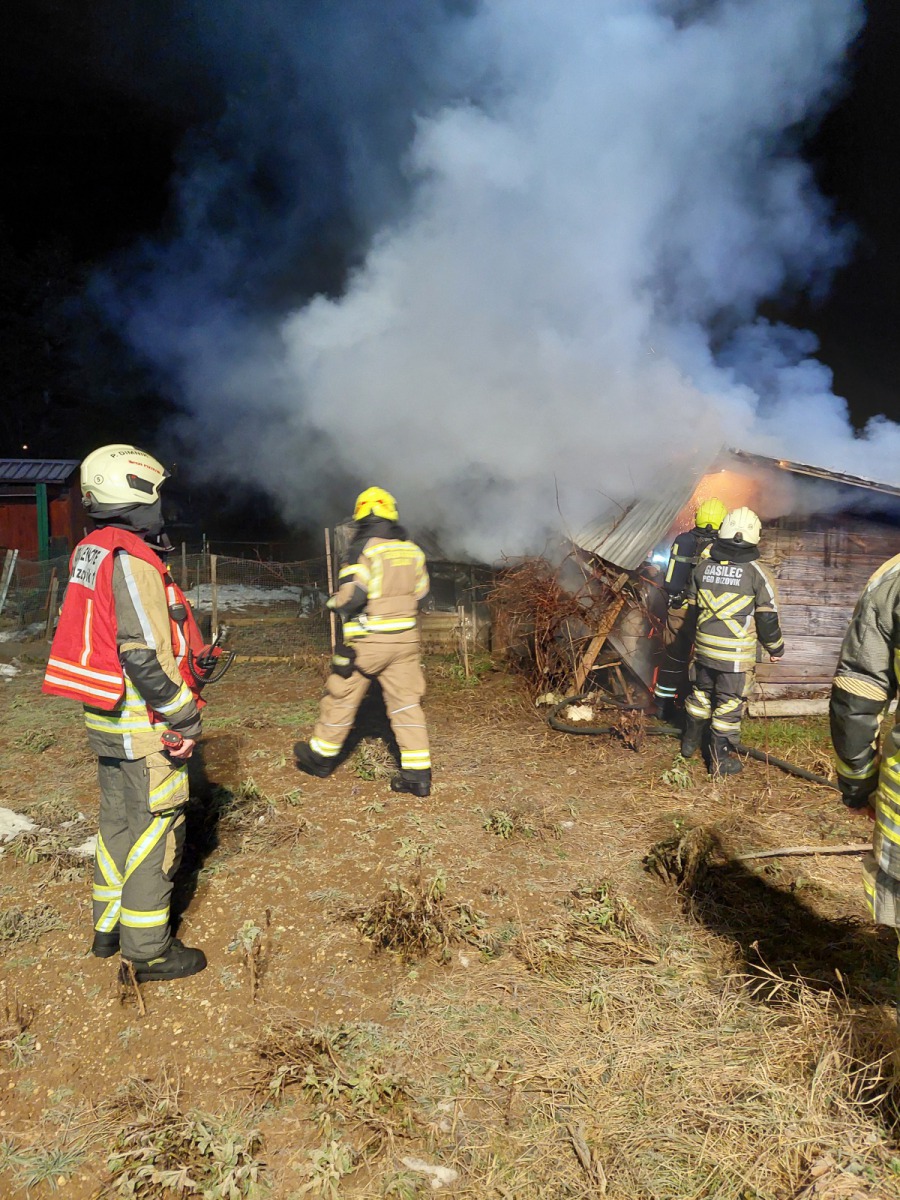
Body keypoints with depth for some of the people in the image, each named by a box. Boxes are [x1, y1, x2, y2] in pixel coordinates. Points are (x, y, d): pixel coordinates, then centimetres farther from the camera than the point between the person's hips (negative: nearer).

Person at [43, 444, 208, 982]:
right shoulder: (132, 561, -21)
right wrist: (186, 717, -17)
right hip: (145, 725, -9)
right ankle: (148, 951, 15)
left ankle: (109, 927, 36)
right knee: (154, 830, 3)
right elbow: (145, 655, -25)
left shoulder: (92, 552, 9)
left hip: (108, 718, 9)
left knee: (119, 821, 21)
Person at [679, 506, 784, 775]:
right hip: (736, 653, -5)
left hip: (703, 647, 5)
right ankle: (721, 759, 13)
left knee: (701, 693, 21)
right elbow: (767, 616, -8)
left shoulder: (702, 566, 1)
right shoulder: (754, 572, -12)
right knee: (729, 703, 5)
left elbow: (691, 606, 11)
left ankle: (690, 742, 37)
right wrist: (776, 647, 6)